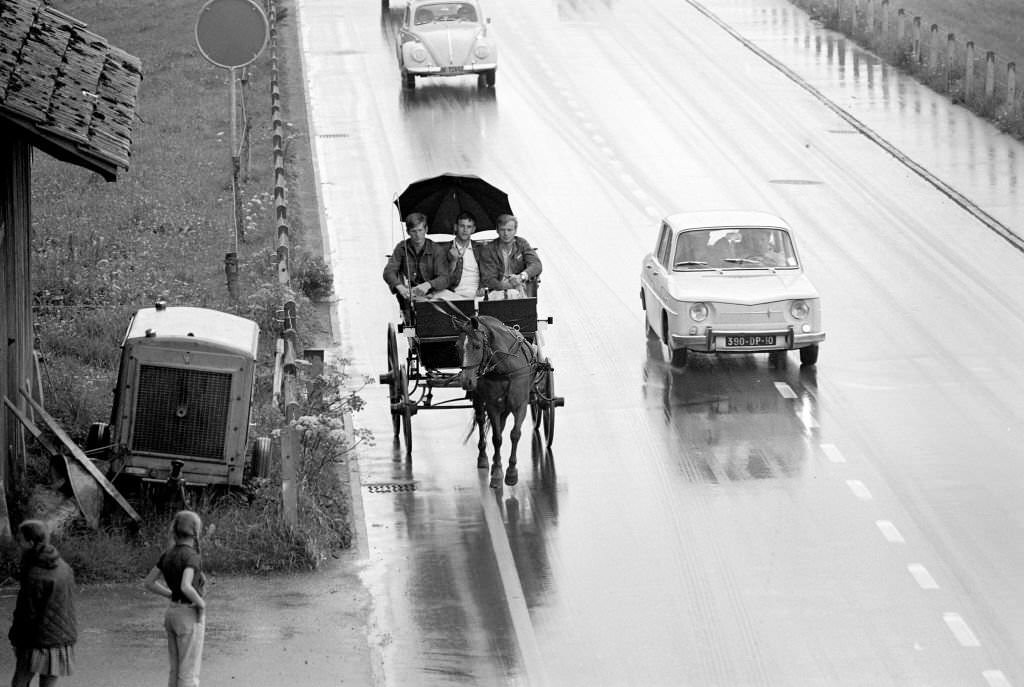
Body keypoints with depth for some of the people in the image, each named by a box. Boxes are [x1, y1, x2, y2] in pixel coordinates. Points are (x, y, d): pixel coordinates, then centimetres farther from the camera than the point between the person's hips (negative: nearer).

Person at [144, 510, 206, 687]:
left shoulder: (168, 553, 5)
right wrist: (201, 603, -15)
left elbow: (149, 583, 10)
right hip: (190, 615, -8)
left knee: (176, 672, 15)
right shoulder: (191, 556, -19)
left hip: (172, 612, 8)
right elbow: (186, 587, -33)